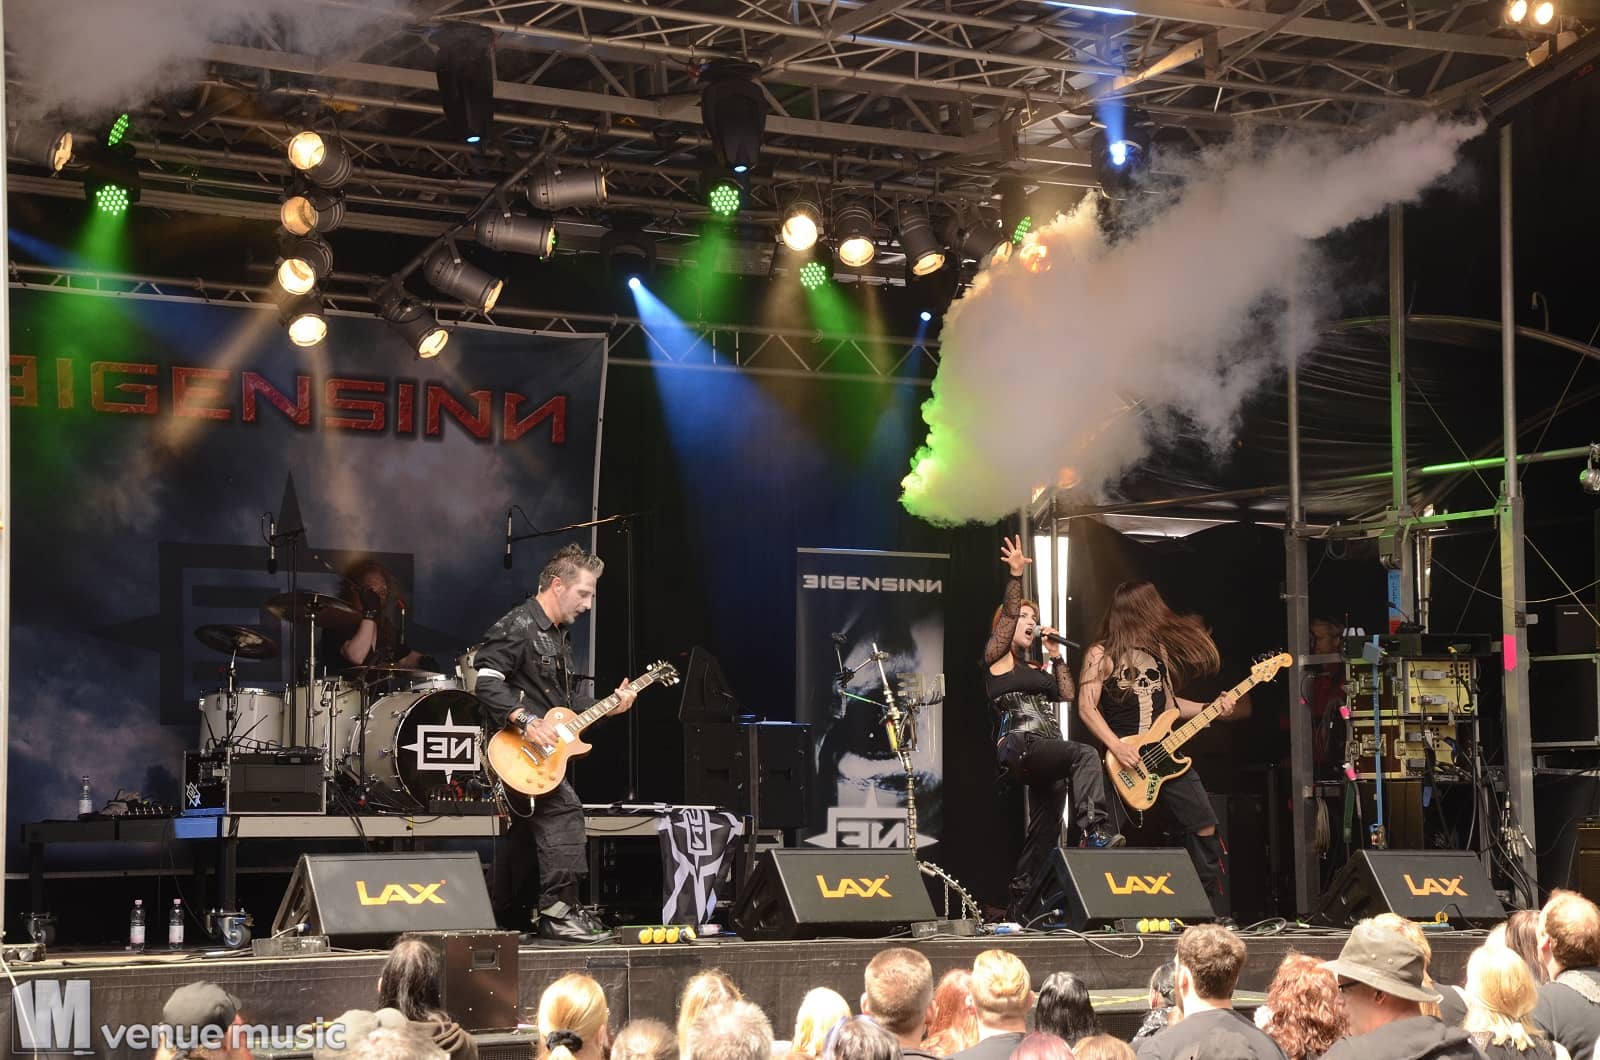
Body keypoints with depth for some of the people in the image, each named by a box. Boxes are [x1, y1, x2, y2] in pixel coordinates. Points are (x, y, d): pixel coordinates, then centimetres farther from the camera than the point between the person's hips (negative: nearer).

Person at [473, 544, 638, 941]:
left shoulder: (559, 635, 19)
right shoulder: (517, 627, -13)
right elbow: (486, 682, -21)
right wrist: (526, 721, -27)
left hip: (547, 748, 10)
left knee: (527, 837, 13)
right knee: (563, 808, -22)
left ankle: (505, 921, 23)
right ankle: (558, 910, -19)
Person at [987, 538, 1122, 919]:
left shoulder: (1035, 668, 27)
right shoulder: (997, 657, 5)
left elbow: (1067, 695, 18)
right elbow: (1008, 613, -9)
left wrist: (1057, 657, 16)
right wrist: (1015, 577, -20)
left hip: (1045, 754, 8)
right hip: (1020, 746, -8)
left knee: (1045, 832, 6)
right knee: (1085, 755, -33)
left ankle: (1022, 902, 13)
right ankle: (1095, 831, -44)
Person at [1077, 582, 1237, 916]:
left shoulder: (1159, 650, 15)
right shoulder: (1102, 654, -5)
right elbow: (1087, 707, -12)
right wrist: (1116, 747, -22)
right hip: (1125, 762, -6)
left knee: (1205, 827, 1)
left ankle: (1216, 914, 8)